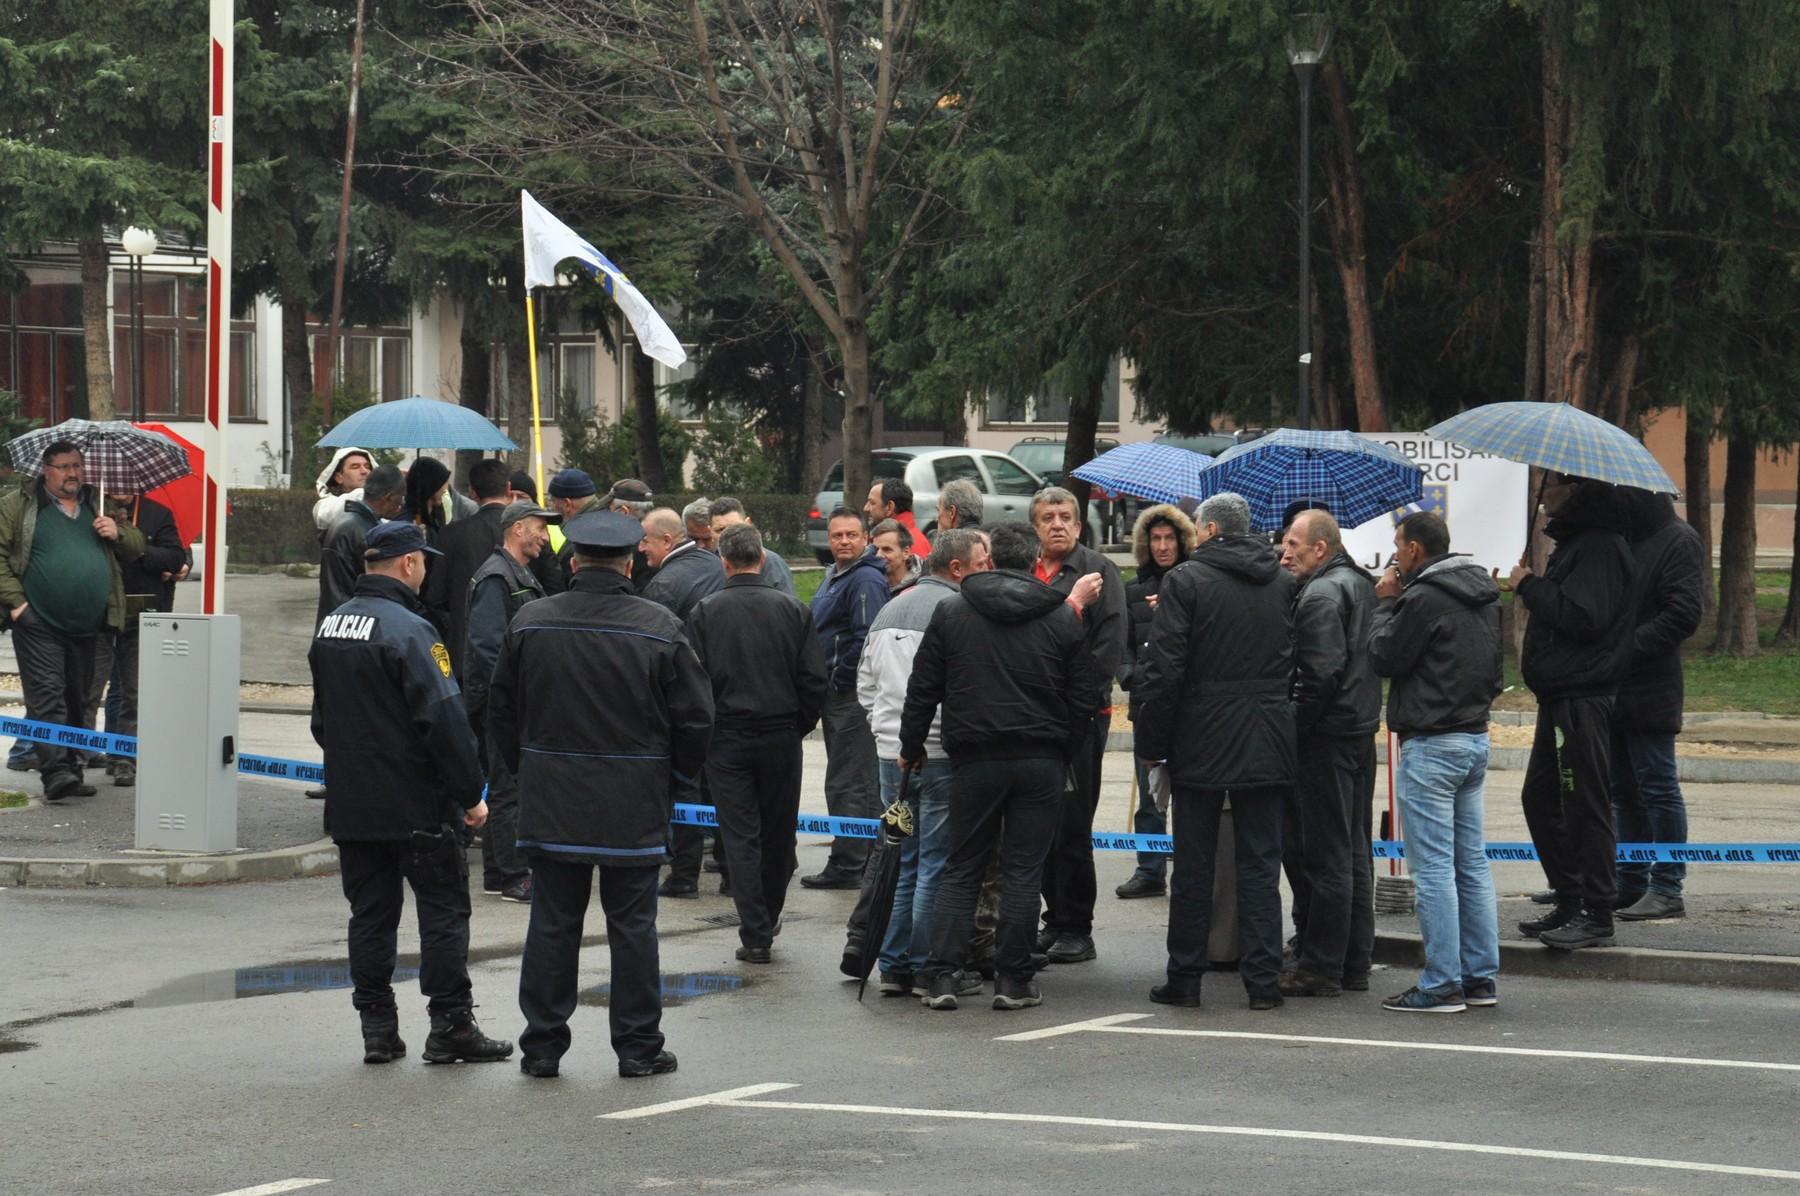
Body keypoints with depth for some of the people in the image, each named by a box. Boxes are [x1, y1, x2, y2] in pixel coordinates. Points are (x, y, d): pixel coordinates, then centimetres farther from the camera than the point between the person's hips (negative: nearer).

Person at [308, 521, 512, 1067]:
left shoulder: (330, 626, 9)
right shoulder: (408, 630, -17)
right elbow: (444, 719, -20)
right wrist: (470, 794, -14)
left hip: (350, 803, 7)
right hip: (416, 805, -7)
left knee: (370, 913, 11)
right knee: (444, 909, 1)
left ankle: (377, 1029, 11)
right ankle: (450, 1026, 1)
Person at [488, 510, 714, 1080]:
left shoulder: (530, 622, -1)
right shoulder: (660, 628, -7)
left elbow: (502, 711, 8)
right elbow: (695, 718, -3)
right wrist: (672, 775, 14)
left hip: (550, 800, 2)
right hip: (634, 805, -2)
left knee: (552, 922, 7)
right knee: (632, 924, 5)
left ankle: (542, 1044, 11)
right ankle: (638, 1047, 9)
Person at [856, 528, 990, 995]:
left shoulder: (889, 610, 14)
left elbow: (865, 682, 20)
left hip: (891, 753, 7)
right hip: (940, 754, -7)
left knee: (901, 861, 13)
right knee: (936, 864, -1)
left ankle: (892, 966, 14)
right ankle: (926, 969, 1)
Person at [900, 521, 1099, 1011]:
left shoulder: (951, 612, 3)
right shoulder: (1063, 617, 2)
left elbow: (923, 689, 5)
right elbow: (1081, 698, 4)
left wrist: (911, 746, 15)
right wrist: (1064, 752, 15)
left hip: (975, 759, 0)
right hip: (1042, 761, 0)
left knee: (961, 868, 8)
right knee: (1023, 870, 4)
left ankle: (942, 974, 1)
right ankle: (1013, 978, 4)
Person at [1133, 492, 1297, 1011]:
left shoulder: (1185, 582, -8)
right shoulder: (1285, 583, 6)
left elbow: (1164, 670, -10)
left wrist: (1151, 743, -3)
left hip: (1202, 743, -3)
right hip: (1267, 747, 3)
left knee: (1193, 865, 4)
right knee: (1260, 863, 6)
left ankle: (1184, 977, 8)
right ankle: (1264, 979, 3)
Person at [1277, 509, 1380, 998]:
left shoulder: (1321, 596, -15)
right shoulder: (1360, 585, 15)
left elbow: (1319, 675, -22)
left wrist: (1292, 731, -16)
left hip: (1327, 738, -10)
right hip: (1361, 729, 10)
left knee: (1322, 853, -6)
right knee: (1354, 852, 13)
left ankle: (1320, 966, -4)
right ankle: (1355, 962, 19)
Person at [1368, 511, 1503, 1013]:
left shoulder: (1424, 598, -16)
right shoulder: (1483, 595, 12)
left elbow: (1383, 658, -9)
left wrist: (1386, 604, 2)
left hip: (1431, 744, -9)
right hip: (1475, 737, 9)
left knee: (1433, 868, -6)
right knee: (1472, 864, 12)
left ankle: (1441, 985, -6)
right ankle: (1481, 977, 15)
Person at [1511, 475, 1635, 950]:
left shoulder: (1599, 547, -15)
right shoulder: (1575, 542, 18)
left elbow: (1582, 617, -24)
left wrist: (1530, 586, -14)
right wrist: (1532, 589, 8)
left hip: (1582, 699, -11)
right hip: (1561, 697, 11)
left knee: (1584, 805, -8)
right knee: (1541, 799, 16)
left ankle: (1597, 916, -5)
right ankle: (1569, 903, 23)